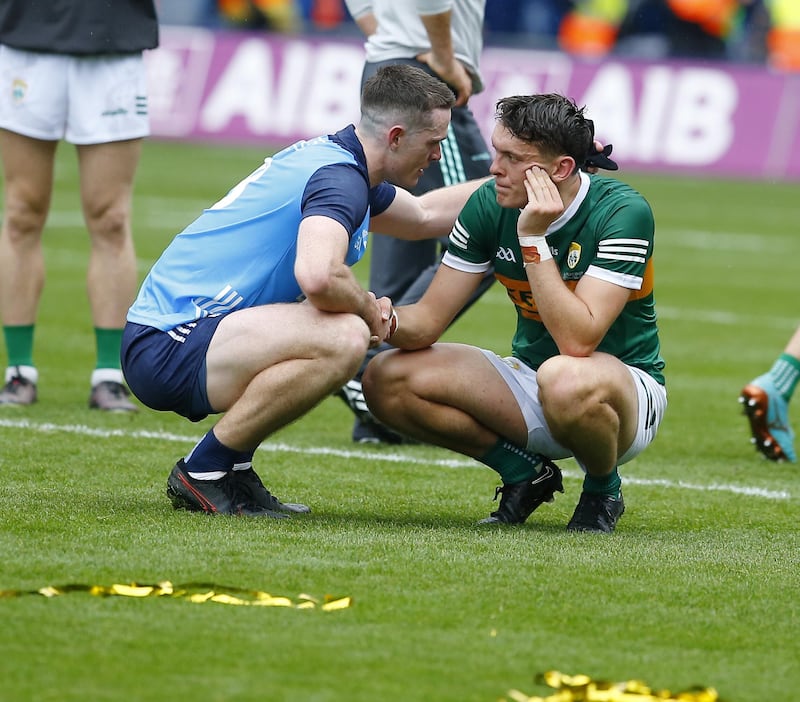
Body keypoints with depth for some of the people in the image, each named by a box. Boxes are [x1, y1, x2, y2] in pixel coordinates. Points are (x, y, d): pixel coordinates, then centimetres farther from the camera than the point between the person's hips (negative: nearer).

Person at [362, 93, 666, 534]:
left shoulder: (623, 213, -23)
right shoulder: (490, 207, -7)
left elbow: (578, 340, -33)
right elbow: (427, 321, -6)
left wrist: (533, 239, -32)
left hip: (624, 385, -6)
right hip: (531, 378, 6)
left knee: (566, 380, -42)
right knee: (386, 379, -13)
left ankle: (603, 489, -7)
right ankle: (525, 475, 5)